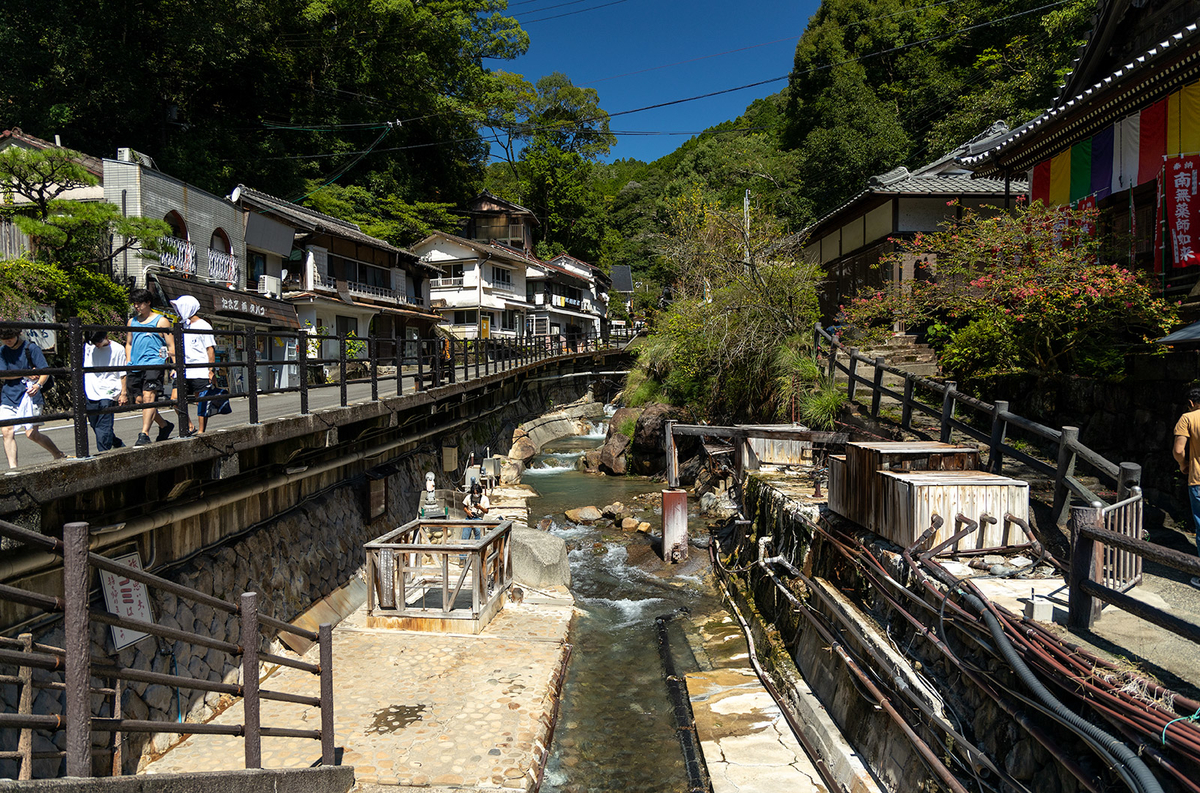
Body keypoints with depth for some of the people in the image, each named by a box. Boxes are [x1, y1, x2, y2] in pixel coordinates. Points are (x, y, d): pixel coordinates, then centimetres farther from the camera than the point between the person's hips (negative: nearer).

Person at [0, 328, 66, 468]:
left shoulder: (31, 349, -2)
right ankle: (13, 467, -5)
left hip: (30, 397, -4)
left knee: (32, 434, -5)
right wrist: (26, 374, -11)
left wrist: (38, 384, -28)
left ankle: (59, 456, 15)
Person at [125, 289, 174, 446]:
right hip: (136, 367, 6)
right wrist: (128, 362, 16)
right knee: (140, 400, 6)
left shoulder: (161, 321, 4)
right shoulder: (132, 322, 19)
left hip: (154, 364, -6)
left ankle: (144, 434, -24)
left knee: (148, 396, -19)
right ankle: (165, 425, 25)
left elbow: (171, 346, 2)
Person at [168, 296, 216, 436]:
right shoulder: (183, 326, 17)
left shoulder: (203, 326, -5)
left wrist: (211, 370, -13)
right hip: (184, 372, 7)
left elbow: (210, 349, -7)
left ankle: (201, 432, 6)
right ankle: (189, 426, 10)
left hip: (200, 372, -7)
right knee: (175, 398, -3)